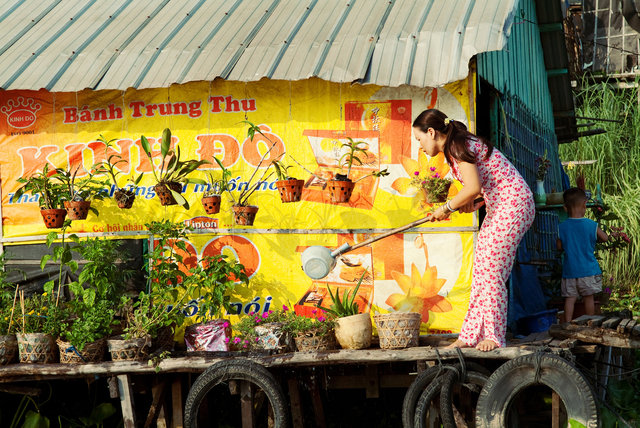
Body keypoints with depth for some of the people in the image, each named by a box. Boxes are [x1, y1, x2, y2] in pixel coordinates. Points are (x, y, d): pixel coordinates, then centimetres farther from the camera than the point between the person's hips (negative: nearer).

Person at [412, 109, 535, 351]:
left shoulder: (458, 146, -16)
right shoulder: (456, 147, 14)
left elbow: (473, 188, -26)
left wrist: (447, 208, -13)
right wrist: (472, 203, 2)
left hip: (513, 203, -10)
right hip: (498, 206, 10)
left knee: (491, 271, -9)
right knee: (481, 272, 7)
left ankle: (494, 335, -1)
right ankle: (472, 334, 9)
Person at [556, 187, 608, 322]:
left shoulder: (562, 227, -6)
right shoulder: (592, 225, -9)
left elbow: (559, 247, 3)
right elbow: (605, 238, 5)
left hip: (569, 269, 1)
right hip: (588, 270, -1)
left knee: (570, 298, 4)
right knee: (588, 298, 9)